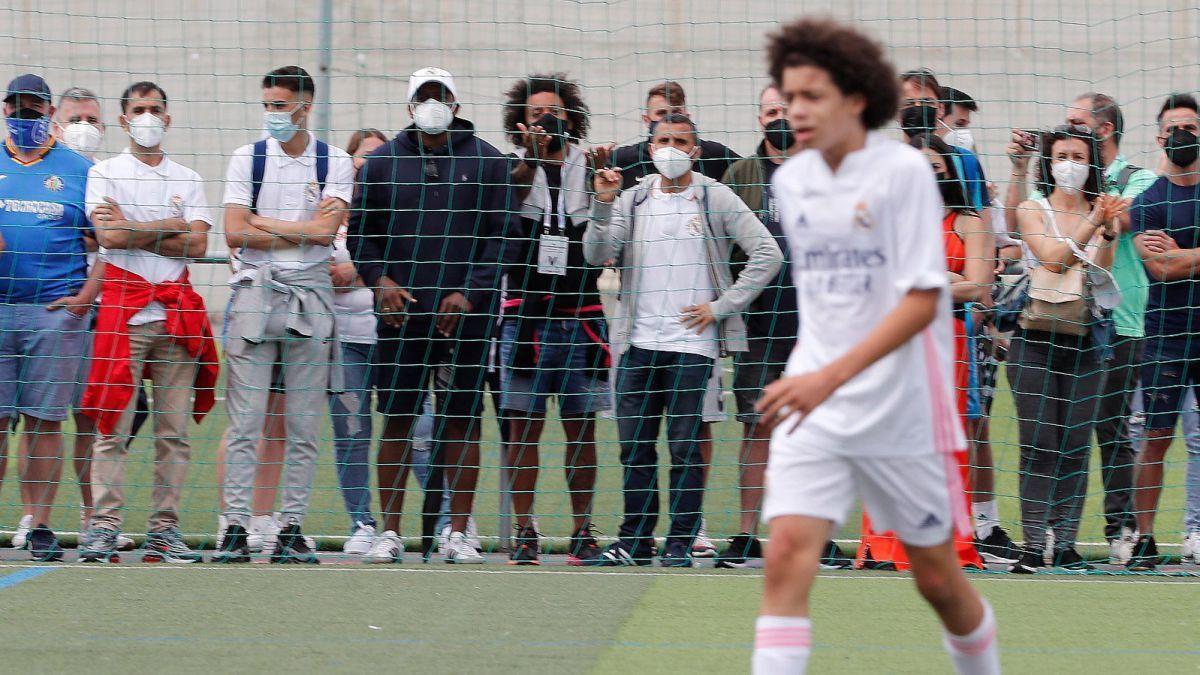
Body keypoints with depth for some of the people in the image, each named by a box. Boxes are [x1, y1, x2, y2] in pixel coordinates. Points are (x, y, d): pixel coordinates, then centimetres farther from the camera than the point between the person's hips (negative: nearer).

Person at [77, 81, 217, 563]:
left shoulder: (188, 179, 16)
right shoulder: (105, 173, 7)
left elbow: (197, 245, 2)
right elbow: (109, 236, -8)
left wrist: (133, 232, -5)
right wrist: (171, 225, -1)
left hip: (177, 308, 3)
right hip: (123, 306, -3)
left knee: (175, 428, 1)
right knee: (112, 424, -9)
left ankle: (164, 528, 4)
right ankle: (104, 527, -9)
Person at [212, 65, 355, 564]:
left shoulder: (335, 163, 5)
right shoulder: (247, 159, 6)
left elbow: (325, 230, -9)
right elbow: (235, 234, -3)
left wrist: (262, 223, -5)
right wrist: (301, 231, -5)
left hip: (310, 298, 0)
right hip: (254, 293, 0)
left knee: (304, 426, 1)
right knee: (244, 421, -5)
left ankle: (291, 531, 4)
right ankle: (235, 529, -5)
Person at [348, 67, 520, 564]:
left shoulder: (488, 163, 6)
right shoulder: (382, 163, 9)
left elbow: (502, 236, 2)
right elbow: (360, 231, 11)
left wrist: (470, 293, -8)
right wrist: (380, 280, -5)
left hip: (466, 314, -1)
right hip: (401, 312, 1)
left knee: (462, 420, 1)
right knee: (397, 419, 1)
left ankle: (457, 533, 5)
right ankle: (390, 530, 5)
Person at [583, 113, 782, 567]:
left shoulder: (715, 199, 0)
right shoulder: (633, 199, 10)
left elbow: (767, 255, -3)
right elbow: (597, 255, 1)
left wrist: (722, 307, -5)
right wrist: (603, 205, -13)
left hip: (692, 342, -4)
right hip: (638, 342, 4)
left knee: (684, 446, -4)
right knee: (634, 444, 5)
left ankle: (681, 541, 2)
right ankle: (634, 539, 12)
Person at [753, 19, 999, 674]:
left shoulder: (904, 171, -11)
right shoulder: (790, 181, 7)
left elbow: (922, 300, -18)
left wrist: (832, 376, -26)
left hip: (901, 409, -4)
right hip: (811, 403, 4)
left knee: (936, 576, 8)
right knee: (786, 554, -16)